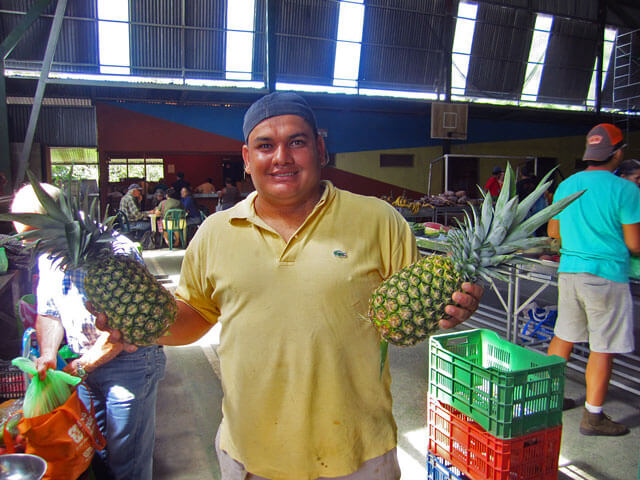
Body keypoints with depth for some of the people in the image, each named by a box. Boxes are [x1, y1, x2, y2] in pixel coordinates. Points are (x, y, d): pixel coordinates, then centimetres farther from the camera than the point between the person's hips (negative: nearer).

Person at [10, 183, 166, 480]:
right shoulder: (47, 257, 4)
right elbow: (48, 313, 12)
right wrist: (47, 353, -6)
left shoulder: (114, 250, -22)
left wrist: (82, 365, -14)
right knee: (94, 451, 21)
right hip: (84, 365, 7)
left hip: (128, 363, -7)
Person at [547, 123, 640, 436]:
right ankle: (593, 417, 15)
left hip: (568, 271, 6)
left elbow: (553, 235, 13)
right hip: (607, 276, -6)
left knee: (563, 337, 17)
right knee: (603, 348, 5)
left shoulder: (565, 185, 6)